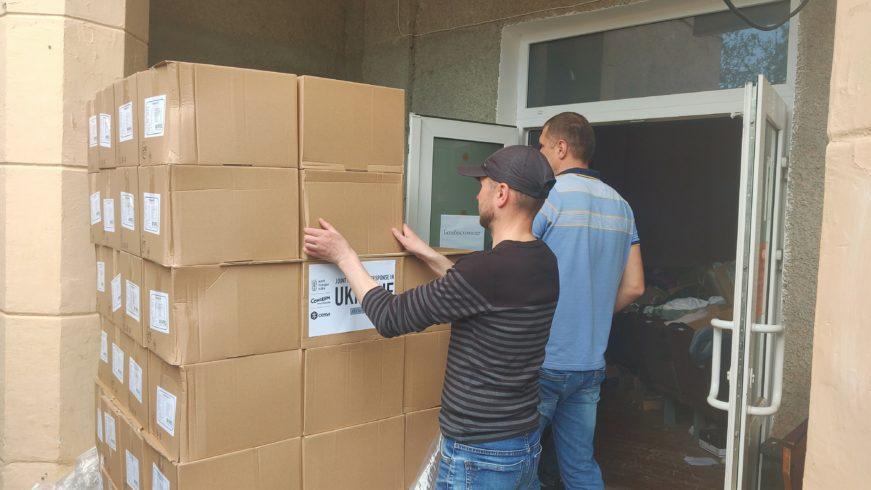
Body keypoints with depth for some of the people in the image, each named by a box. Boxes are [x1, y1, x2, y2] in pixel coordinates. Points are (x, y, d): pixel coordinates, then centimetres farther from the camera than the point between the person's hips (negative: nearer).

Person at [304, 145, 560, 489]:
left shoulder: (490, 267, -27)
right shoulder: (544, 261, -1)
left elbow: (390, 318, -18)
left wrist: (344, 255, -6)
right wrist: (427, 255, 21)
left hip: (478, 455, -8)